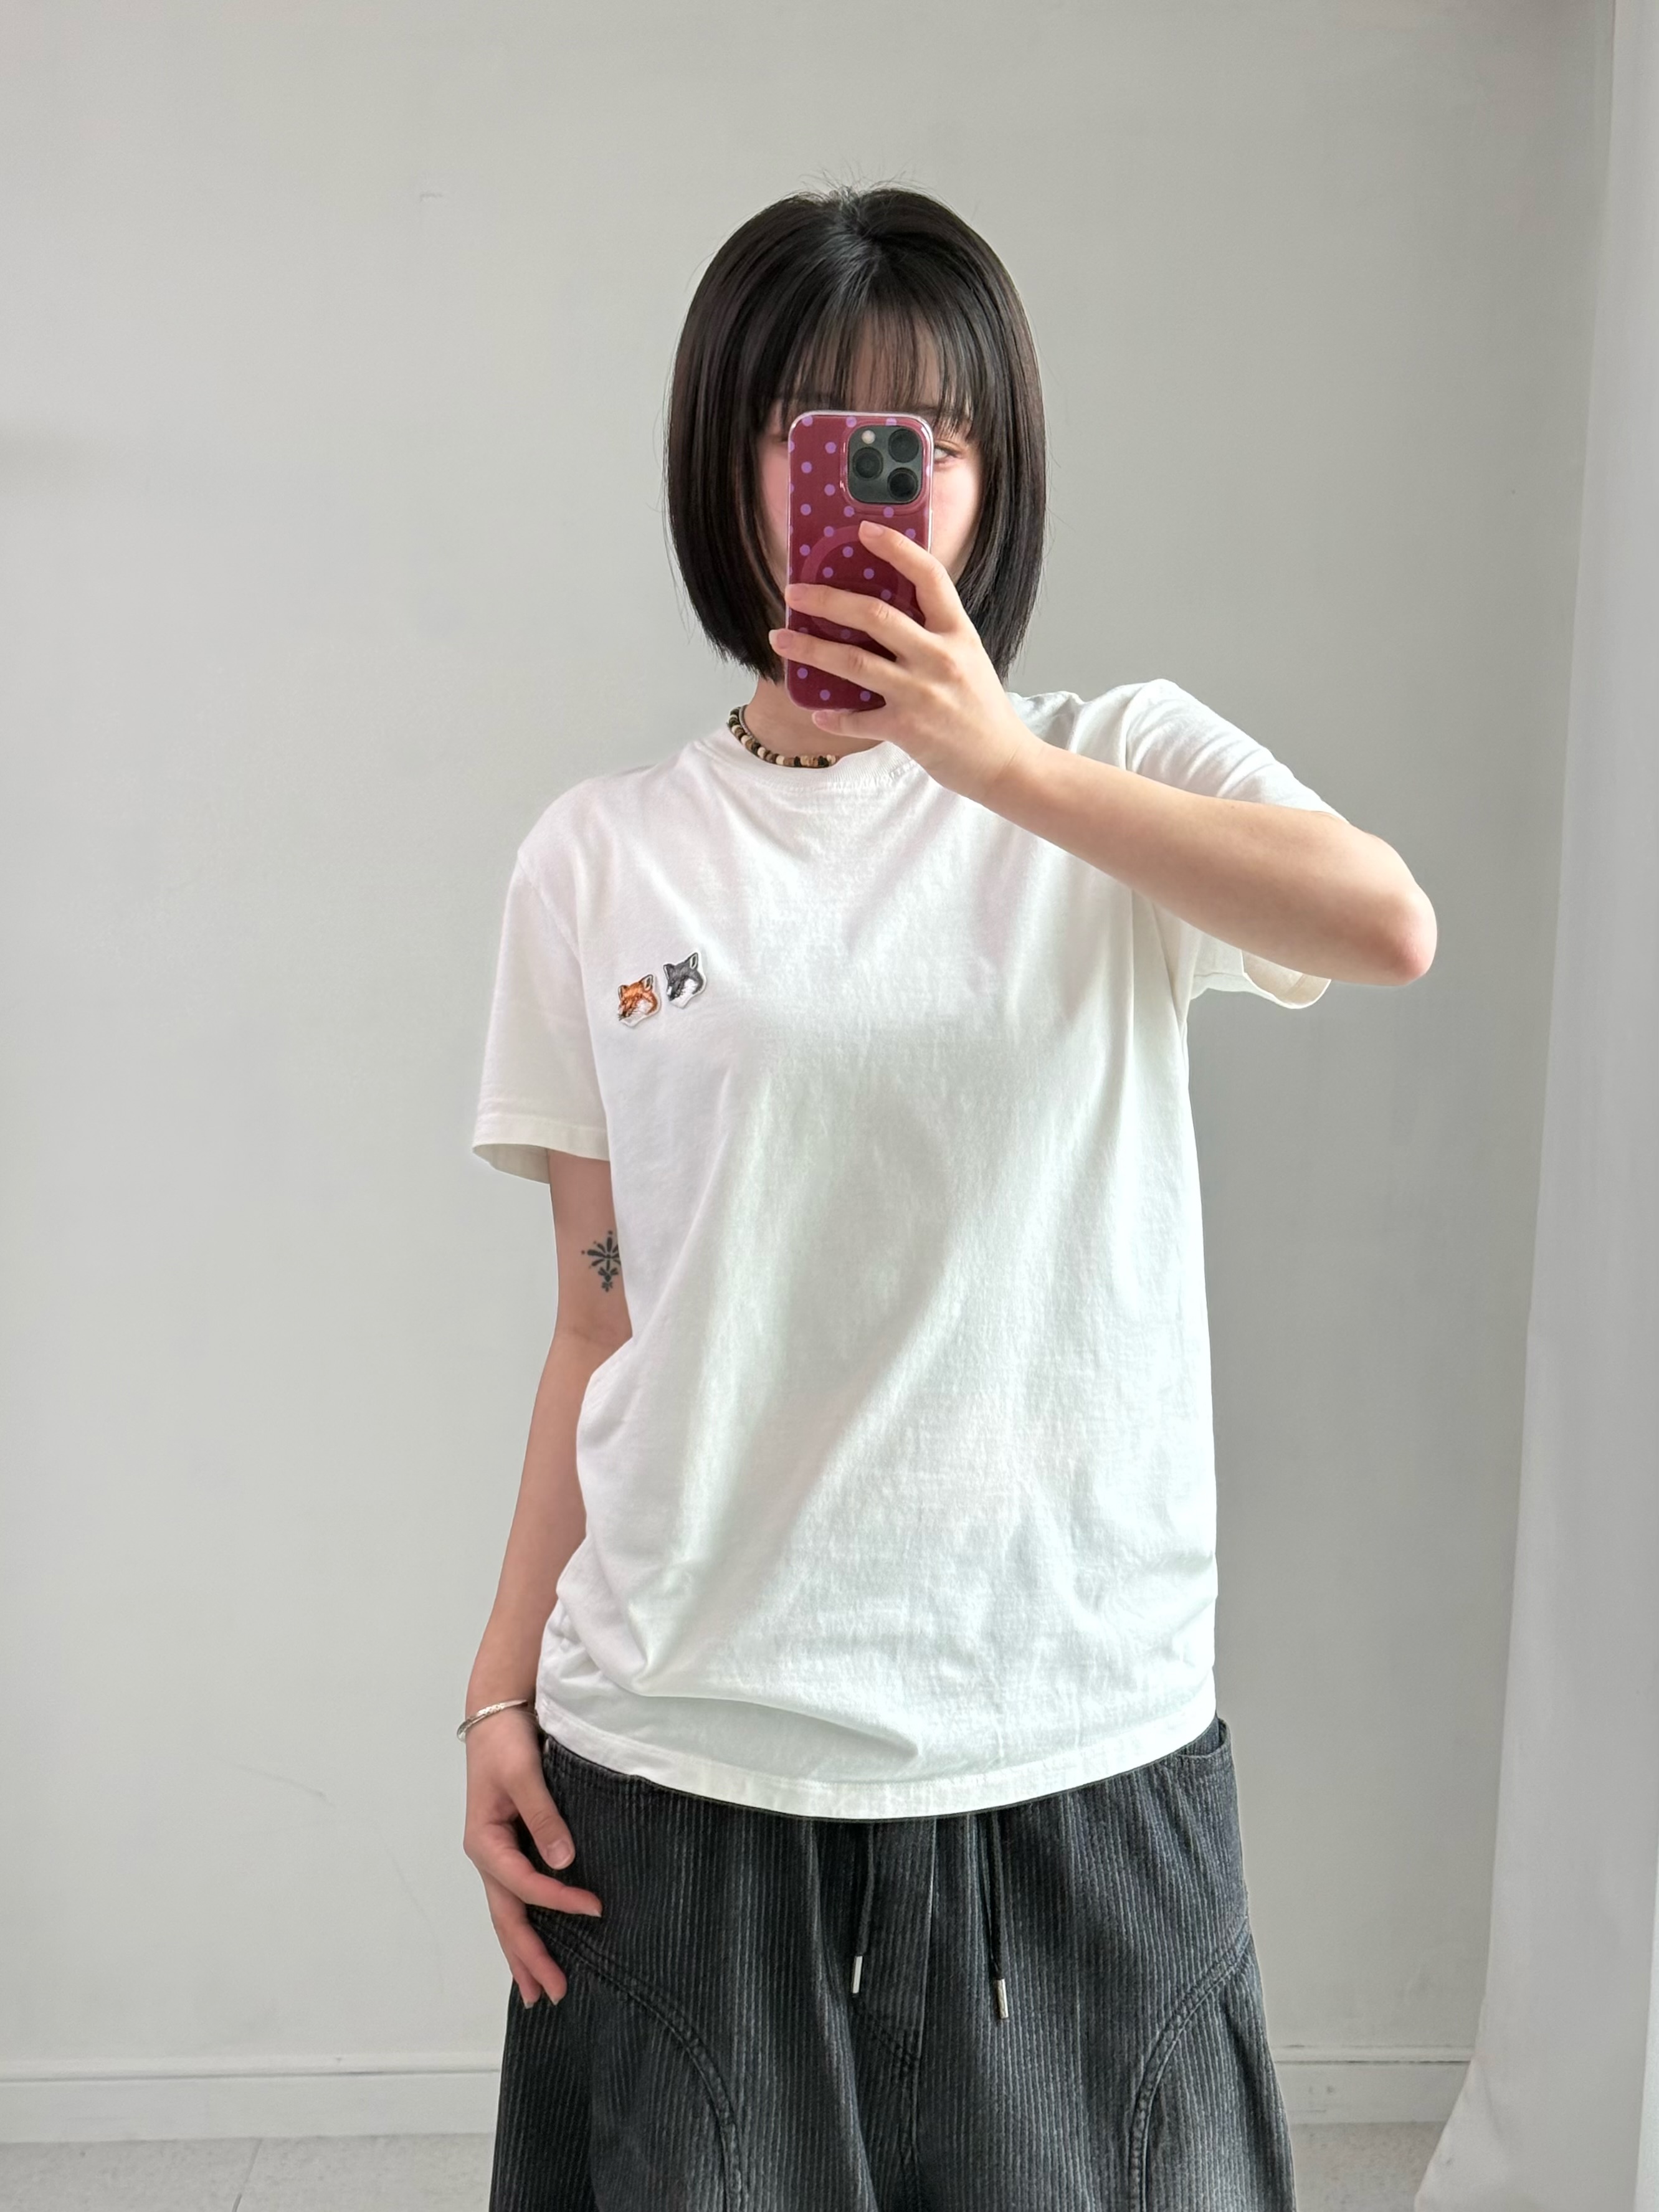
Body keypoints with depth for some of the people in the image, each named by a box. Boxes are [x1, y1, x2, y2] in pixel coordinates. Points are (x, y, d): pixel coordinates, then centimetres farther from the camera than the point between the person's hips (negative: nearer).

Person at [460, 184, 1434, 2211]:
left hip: (1076, 1735, 0)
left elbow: (1391, 930, -19)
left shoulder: (1124, 769, 1)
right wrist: (501, 1685, 3)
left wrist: (1005, 765, -21)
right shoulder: (601, 861, 4)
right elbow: (600, 1317, 5)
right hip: (685, 1743, 1)